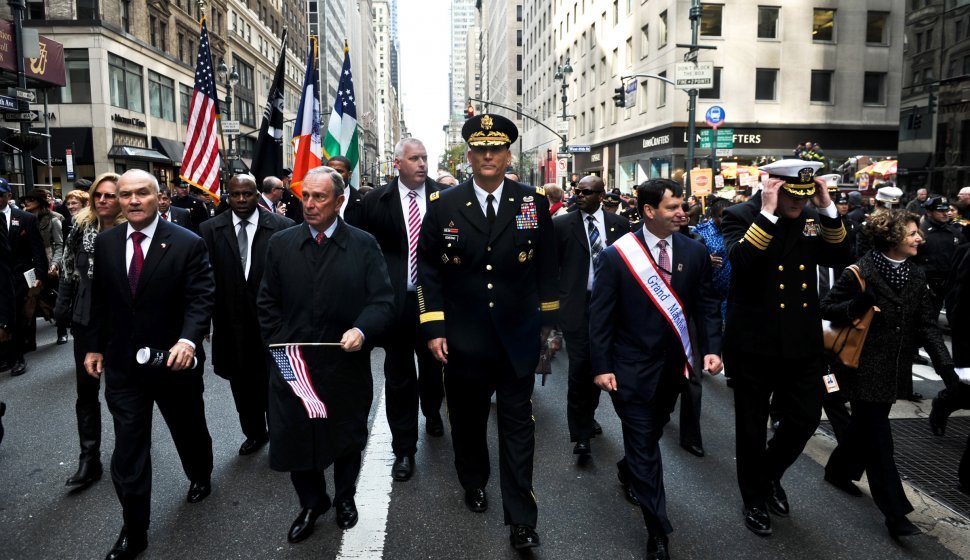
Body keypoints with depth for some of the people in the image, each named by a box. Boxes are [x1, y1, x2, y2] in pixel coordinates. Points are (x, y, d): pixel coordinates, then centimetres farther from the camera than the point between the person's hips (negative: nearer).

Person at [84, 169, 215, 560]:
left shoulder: (188, 244, -12)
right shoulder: (105, 243, 2)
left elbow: (201, 299, -17)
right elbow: (100, 300, 11)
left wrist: (188, 340, -33)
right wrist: (96, 346, 11)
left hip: (174, 361, -2)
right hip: (121, 364, 3)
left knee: (188, 429, 19)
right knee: (127, 450, 4)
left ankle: (200, 478, 49)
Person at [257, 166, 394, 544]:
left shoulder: (364, 245, -5)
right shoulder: (280, 244, 1)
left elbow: (382, 301, -10)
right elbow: (267, 303, 5)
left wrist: (362, 330, -28)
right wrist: (280, 345, -5)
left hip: (346, 366, -1)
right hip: (293, 367, 1)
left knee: (347, 438, 18)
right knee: (295, 439, 8)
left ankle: (345, 498, 44)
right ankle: (312, 503, 35)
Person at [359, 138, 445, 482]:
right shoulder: (376, 201, -2)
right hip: (395, 299, -1)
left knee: (433, 366, 20)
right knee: (399, 376, 6)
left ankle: (432, 412, 50)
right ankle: (404, 449, 19)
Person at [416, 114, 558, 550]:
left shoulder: (534, 202, -2)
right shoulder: (443, 206, -3)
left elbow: (546, 265, 5)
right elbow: (428, 269, -1)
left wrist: (547, 319, 7)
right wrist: (434, 328, -5)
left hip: (518, 337, 0)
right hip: (464, 338, 1)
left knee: (518, 425, 6)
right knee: (467, 419, 17)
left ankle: (521, 518, 17)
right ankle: (473, 482, 44)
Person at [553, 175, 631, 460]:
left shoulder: (619, 223, 5)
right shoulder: (562, 224, -1)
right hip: (576, 305, -3)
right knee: (579, 368, -5)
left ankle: (588, 415, 35)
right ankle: (581, 433, 6)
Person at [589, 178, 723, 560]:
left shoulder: (694, 252, -3)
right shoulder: (616, 255, -14)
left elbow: (706, 305, 2)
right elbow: (601, 315, -11)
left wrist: (712, 348, -11)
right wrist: (602, 366, -14)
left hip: (673, 365, 4)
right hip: (633, 368, -4)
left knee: (651, 436, 24)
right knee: (644, 445, 2)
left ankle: (632, 472, 55)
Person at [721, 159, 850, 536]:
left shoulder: (812, 217, 5)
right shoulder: (741, 215, -11)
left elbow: (839, 257, -3)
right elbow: (740, 261, -27)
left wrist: (827, 209, -11)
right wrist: (769, 213, -27)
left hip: (801, 341, 5)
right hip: (754, 341, -4)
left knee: (806, 418, 11)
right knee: (752, 426, 10)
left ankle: (770, 474, 39)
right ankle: (755, 499, 31)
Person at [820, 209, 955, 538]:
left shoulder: (916, 276, 6)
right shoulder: (861, 273, -14)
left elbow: (927, 324, 3)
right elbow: (826, 308, -9)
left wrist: (944, 364, -8)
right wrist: (856, 307, -28)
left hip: (894, 371, 7)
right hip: (864, 368, -7)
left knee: (866, 425, 19)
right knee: (879, 437, -3)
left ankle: (839, 471, 41)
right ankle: (895, 513, 3)